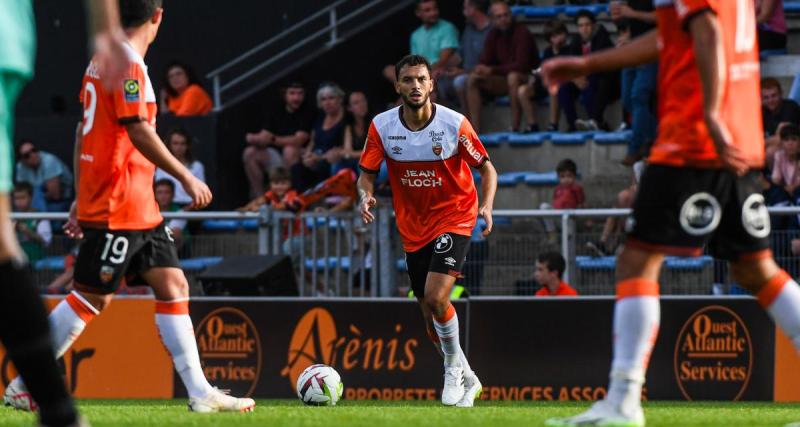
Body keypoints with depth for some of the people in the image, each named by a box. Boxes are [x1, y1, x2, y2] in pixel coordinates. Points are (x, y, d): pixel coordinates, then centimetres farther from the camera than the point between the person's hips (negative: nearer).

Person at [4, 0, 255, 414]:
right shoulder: (127, 65, -14)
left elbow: (84, 129, 19)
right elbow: (138, 132, -21)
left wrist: (82, 198, 22)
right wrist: (187, 178, -16)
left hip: (140, 208, 10)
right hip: (117, 207, -10)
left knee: (172, 285, 4)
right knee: (93, 297, -5)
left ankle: (199, 392, 1)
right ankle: (25, 386, 2)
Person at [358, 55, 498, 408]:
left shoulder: (454, 124, -14)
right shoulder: (381, 126, -7)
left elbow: (486, 168, -4)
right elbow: (367, 173, 1)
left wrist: (486, 206, -21)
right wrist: (366, 196, -22)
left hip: (453, 217, -4)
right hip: (413, 226, 4)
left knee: (435, 297, -22)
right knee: (430, 314, 7)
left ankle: (454, 367, 1)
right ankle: (467, 380, 27)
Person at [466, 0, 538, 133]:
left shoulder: (522, 32, -16)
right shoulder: (493, 35, 3)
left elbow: (521, 65, -25)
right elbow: (485, 62, 1)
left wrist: (492, 70, -29)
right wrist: (481, 69, -24)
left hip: (528, 78, -6)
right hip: (503, 81, 6)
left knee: (513, 76, -39)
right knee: (473, 79, -12)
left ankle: (515, 128, -37)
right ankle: (475, 130, -18)